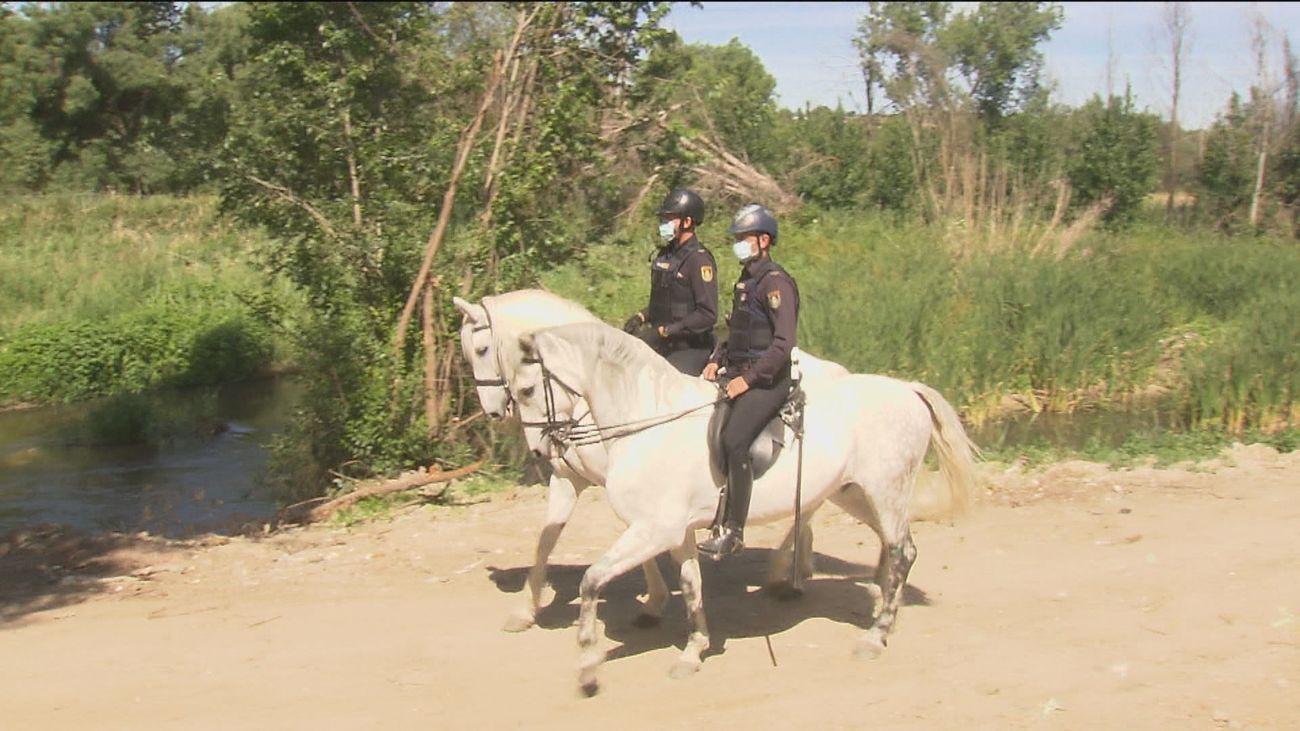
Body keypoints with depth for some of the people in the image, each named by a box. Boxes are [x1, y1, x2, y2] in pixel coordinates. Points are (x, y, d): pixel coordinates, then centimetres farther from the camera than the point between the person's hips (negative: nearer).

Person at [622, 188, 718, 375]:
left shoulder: (699, 260, -14)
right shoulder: (666, 254, 12)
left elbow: (708, 315, -20)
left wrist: (663, 331, -20)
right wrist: (642, 317, 7)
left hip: (689, 350, -8)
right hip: (664, 346, 8)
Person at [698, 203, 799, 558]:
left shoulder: (775, 282, -12)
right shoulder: (745, 280, 17)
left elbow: (783, 344, -19)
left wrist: (748, 378, -21)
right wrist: (717, 360, 8)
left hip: (768, 380, -10)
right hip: (739, 372, 10)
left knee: (733, 441, -24)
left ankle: (733, 531, -15)